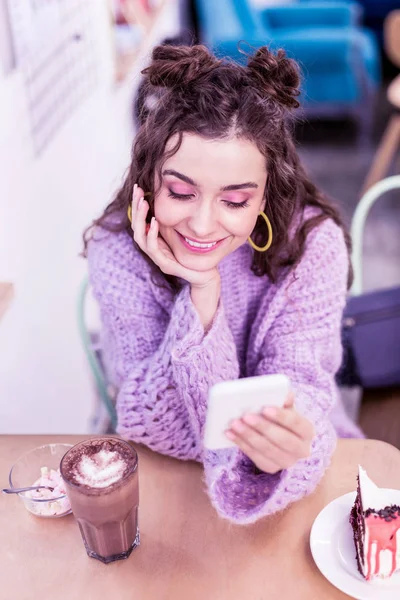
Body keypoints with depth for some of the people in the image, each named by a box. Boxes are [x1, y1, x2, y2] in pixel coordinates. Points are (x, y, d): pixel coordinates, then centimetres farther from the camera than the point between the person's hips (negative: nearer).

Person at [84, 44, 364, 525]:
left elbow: (298, 389, -19)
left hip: (298, 452, 1)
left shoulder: (313, 243, -17)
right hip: (167, 467, 0)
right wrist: (201, 294, -31)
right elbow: (169, 431, -19)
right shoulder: (118, 254, -18)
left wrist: (288, 443, -41)